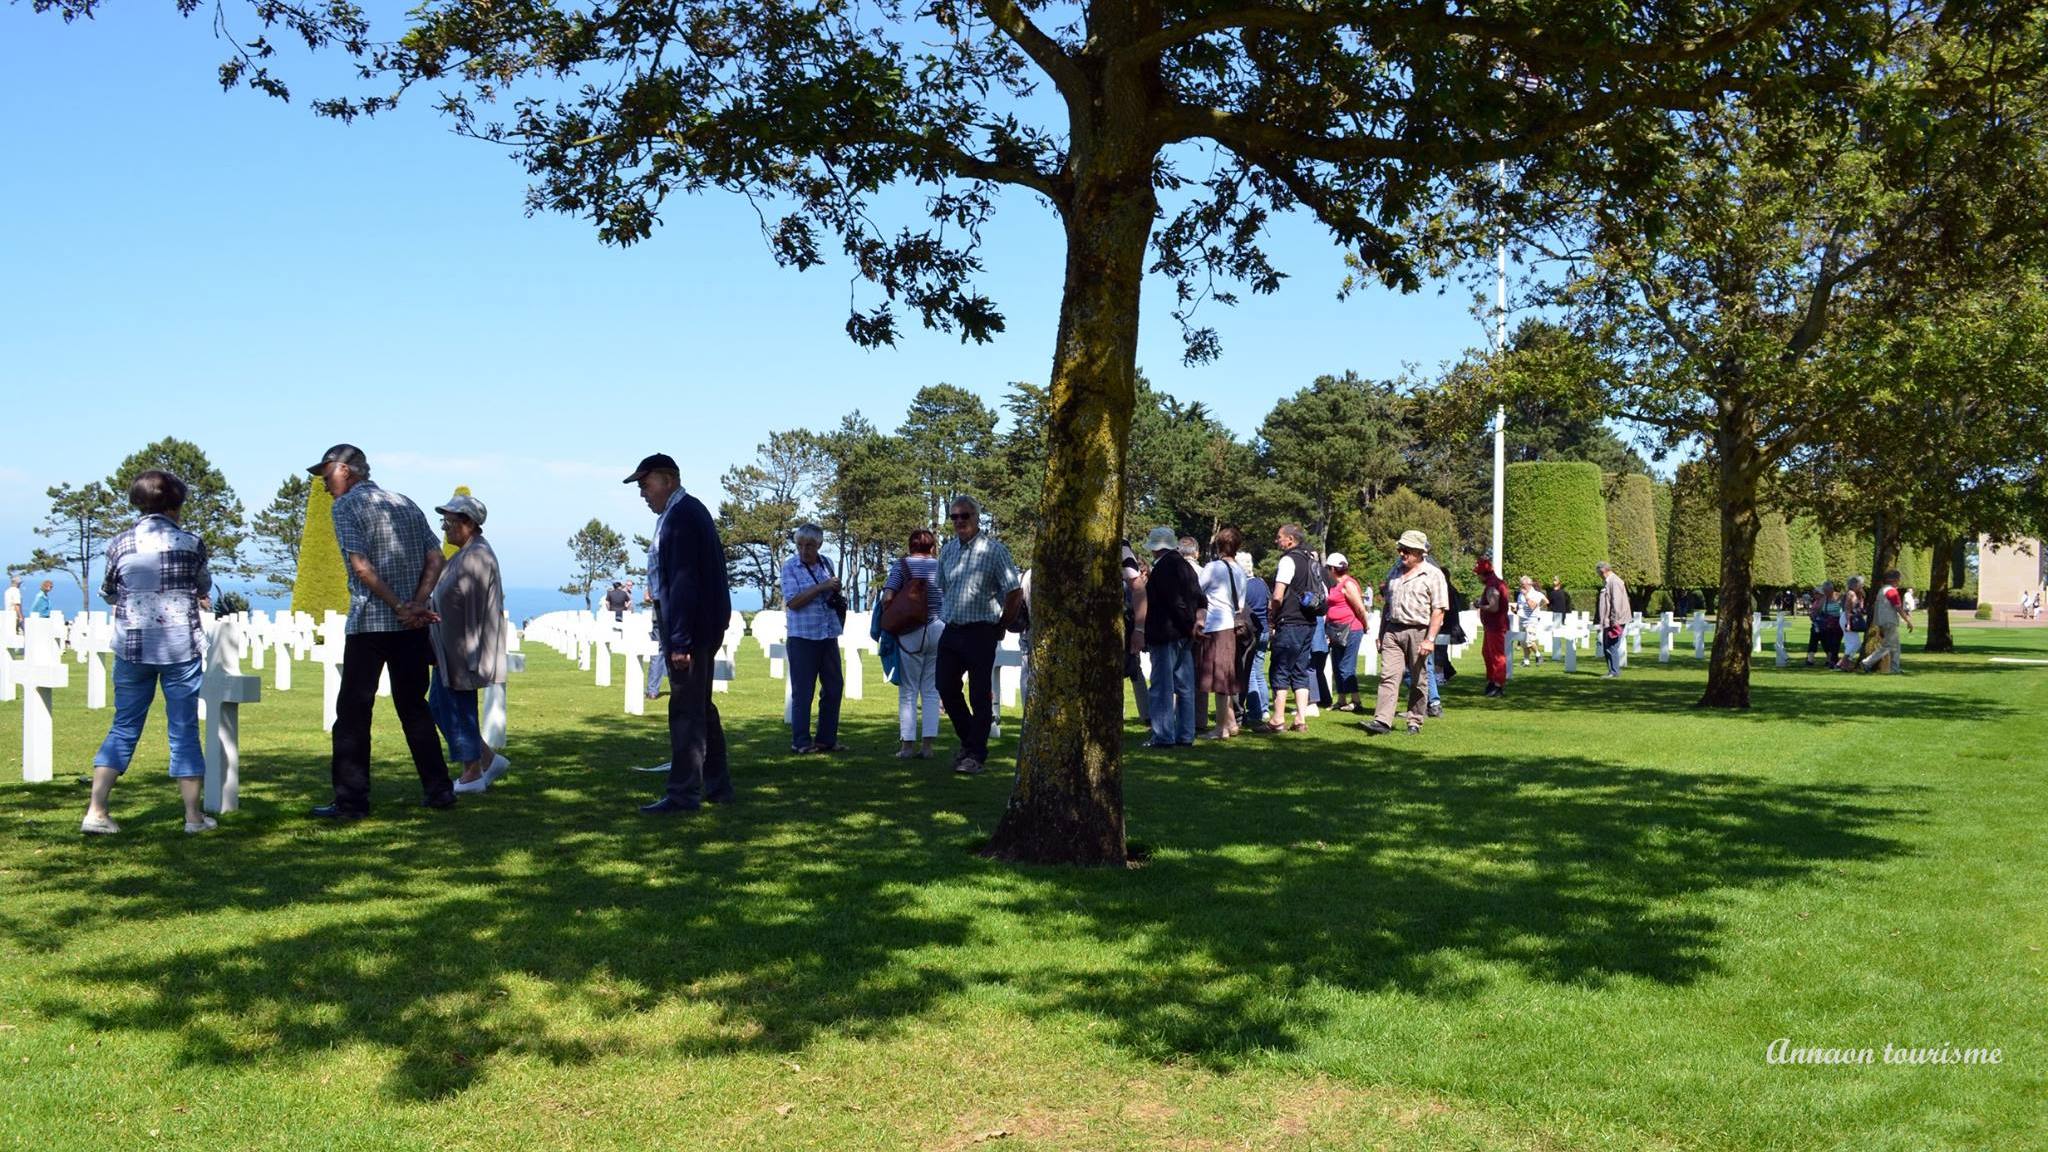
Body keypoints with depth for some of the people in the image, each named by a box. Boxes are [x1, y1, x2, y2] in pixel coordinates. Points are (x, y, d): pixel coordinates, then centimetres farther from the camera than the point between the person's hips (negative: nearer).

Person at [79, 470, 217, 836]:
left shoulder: (119, 544, 0)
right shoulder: (191, 543, -4)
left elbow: (108, 594, 12)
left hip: (132, 646, 2)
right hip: (181, 647, -2)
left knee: (123, 727, 11)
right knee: (184, 729, 4)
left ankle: (96, 811, 4)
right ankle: (194, 815, 9)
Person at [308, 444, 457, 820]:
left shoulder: (346, 506, -4)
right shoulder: (406, 504, 14)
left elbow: (361, 566, -15)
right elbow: (436, 558, 5)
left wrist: (399, 607, -12)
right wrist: (416, 605, -5)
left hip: (368, 624, -6)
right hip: (412, 628, 6)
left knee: (353, 713, 1)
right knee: (414, 708, 15)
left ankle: (351, 800, 0)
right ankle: (439, 790, 15)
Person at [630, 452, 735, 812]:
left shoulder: (681, 516, -17)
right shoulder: (690, 510, 15)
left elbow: (683, 580, -23)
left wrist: (679, 640, -24)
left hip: (691, 626, -11)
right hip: (705, 625, 11)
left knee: (686, 711, -6)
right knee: (701, 708, 17)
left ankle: (683, 794, -2)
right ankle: (716, 786, 26)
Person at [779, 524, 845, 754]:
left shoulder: (826, 563, 9)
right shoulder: (790, 567, -5)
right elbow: (792, 602, -14)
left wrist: (836, 592, 2)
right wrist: (821, 587, -20)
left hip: (829, 634, 5)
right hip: (803, 636, -5)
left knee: (834, 688, 8)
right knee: (802, 691, -1)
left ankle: (827, 738, 18)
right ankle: (800, 741, 5)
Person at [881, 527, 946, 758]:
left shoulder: (902, 565, -1)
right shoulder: (941, 566, 6)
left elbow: (887, 598, -11)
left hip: (911, 633, -2)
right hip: (939, 630, 2)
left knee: (908, 691, 5)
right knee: (931, 690, 8)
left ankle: (908, 745, 4)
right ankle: (928, 745, 5)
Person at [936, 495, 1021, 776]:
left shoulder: (994, 549, -8)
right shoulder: (947, 550, 10)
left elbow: (1015, 592, -8)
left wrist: (1000, 624, -1)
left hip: (981, 633, -6)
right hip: (951, 631, 6)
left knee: (979, 695, -2)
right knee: (946, 688, 7)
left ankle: (976, 755, 5)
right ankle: (969, 740, 26)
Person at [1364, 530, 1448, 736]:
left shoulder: (1433, 575, -4)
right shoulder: (1395, 571, 15)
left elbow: (1438, 610, -9)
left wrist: (1430, 640, -17)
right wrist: (1381, 634, 17)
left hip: (1418, 632, -4)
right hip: (1392, 631, 4)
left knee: (1418, 681, 4)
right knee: (1388, 676, -7)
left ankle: (1415, 722, 13)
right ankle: (1382, 721, -13)